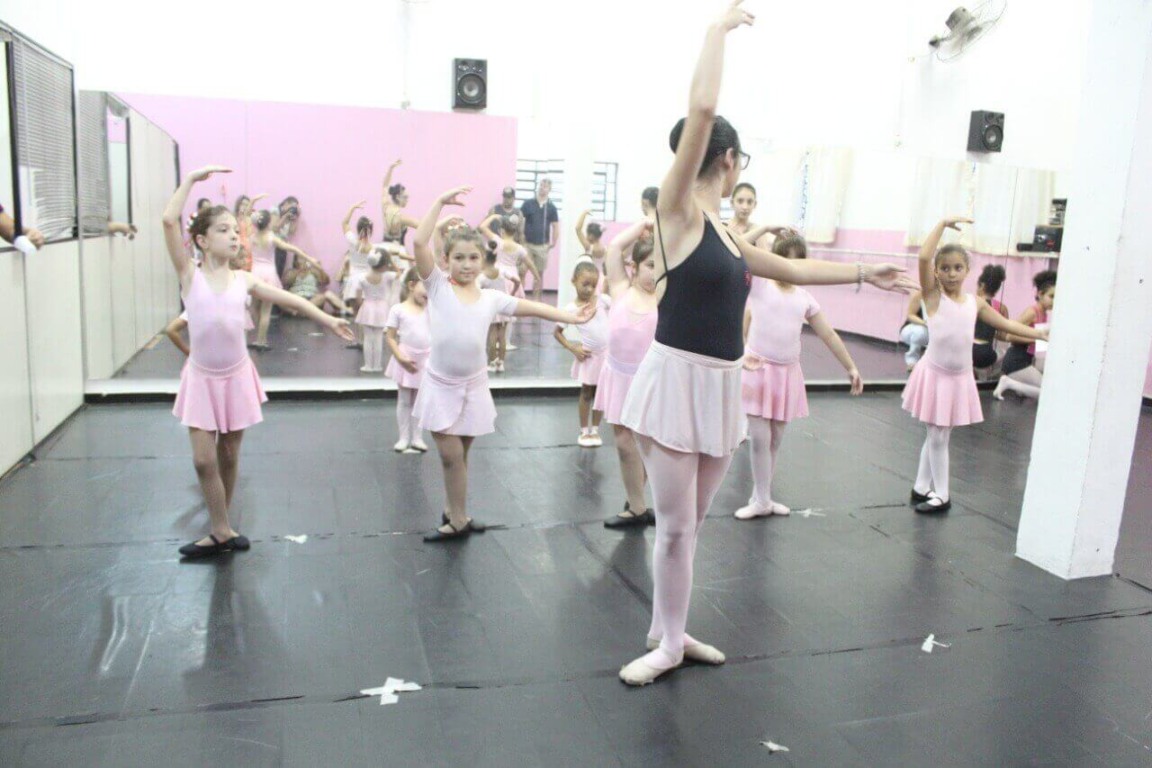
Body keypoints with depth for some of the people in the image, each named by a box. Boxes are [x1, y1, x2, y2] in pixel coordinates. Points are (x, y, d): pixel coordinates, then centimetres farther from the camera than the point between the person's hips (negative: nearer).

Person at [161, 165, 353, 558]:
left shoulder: (243, 280, 0)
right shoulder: (190, 276, -7)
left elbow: (288, 299, 8)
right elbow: (169, 221, -17)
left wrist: (329, 320, 8)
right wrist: (192, 179, -14)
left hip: (236, 376, 2)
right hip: (202, 378, -2)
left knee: (229, 456, 11)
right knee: (204, 459, -5)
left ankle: (220, 529, 26)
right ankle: (222, 531, 10)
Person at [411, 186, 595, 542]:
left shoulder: (492, 299, 4)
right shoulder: (437, 286, -4)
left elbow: (533, 308, 7)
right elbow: (419, 242, -14)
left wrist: (573, 318, 3)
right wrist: (440, 202, -13)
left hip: (474, 386, 2)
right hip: (440, 384, -2)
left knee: (459, 454, 12)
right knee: (451, 455, -2)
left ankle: (454, 513, 27)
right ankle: (458, 519, 14)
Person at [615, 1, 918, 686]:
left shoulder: (723, 231, 14)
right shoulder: (677, 211, -8)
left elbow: (795, 269, 28)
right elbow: (702, 109, -20)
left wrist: (865, 274, 31)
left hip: (723, 385, 8)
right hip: (677, 379, -8)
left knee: (691, 523, 15)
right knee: (675, 526, 2)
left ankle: (669, 631, 30)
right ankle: (669, 643, 20)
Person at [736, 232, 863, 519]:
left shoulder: (805, 298, 8)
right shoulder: (759, 283, -3)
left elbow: (829, 335, 13)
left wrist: (851, 368, 14)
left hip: (787, 374, 4)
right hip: (758, 369, -4)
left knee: (776, 440, 10)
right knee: (760, 438, -4)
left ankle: (762, 497, 23)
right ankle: (761, 501, 10)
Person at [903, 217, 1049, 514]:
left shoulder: (975, 303, 6)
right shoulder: (933, 296, -8)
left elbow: (1005, 324, 18)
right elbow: (923, 257, -22)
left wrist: (1039, 333, 15)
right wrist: (943, 223, -19)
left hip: (960, 378, 4)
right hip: (934, 374, -4)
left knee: (938, 436, 13)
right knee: (937, 436, 5)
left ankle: (922, 488, 25)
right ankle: (941, 495, 17)